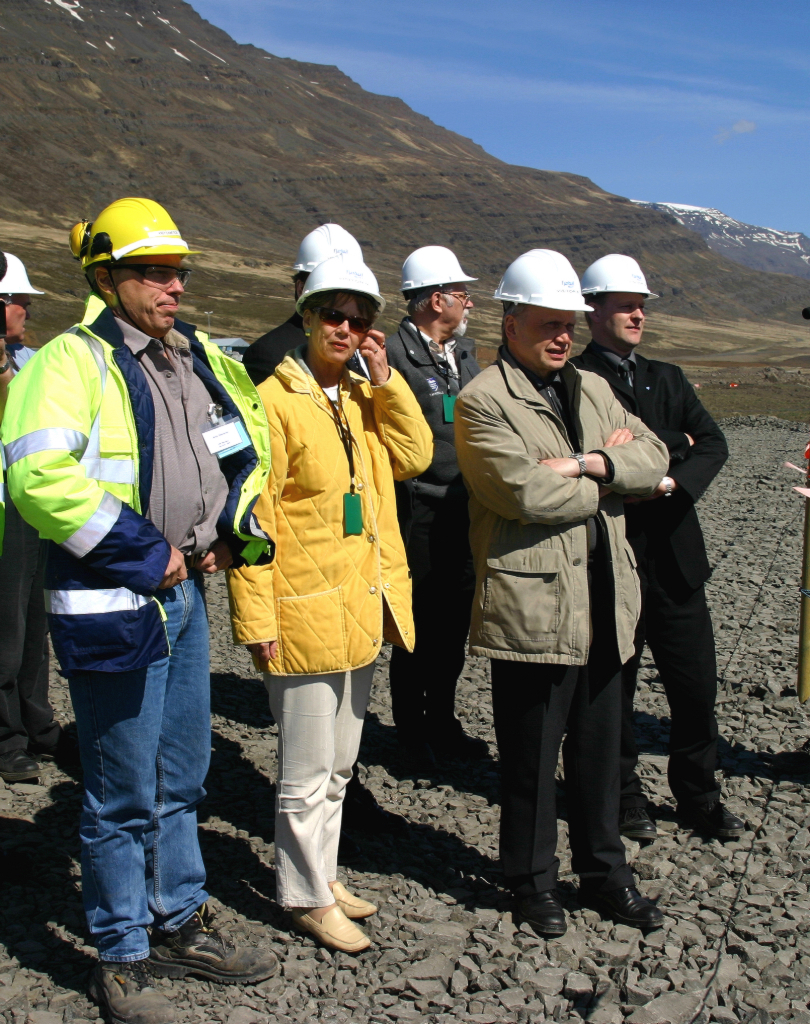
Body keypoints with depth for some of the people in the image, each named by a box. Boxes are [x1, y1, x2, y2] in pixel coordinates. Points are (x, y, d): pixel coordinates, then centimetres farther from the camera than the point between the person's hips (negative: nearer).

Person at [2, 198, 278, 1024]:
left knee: (180, 779, 19)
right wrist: (143, 552, -20)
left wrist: (230, 528, 11)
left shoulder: (196, 356, 9)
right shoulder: (73, 361, -13)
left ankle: (180, 926, 37)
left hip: (184, 593, 8)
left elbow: (251, 435, 24)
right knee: (123, 796, 5)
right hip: (114, 604, -7)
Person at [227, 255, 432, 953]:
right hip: (305, 613, -8)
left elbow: (415, 457, 1)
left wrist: (385, 379, -6)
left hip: (363, 608, 8)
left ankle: (322, 874, 35)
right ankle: (307, 897, 21)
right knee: (307, 773, 4)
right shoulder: (275, 400, -13)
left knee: (339, 764, 20)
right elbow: (252, 516, -16)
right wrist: (257, 620, -18)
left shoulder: (367, 395, 11)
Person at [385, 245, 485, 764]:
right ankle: (413, 733, 21)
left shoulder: (463, 353, 14)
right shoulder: (394, 354, -13)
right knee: (419, 628, 5)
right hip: (421, 517, -7)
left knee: (455, 625, 16)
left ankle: (443, 722, 32)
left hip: (466, 515, 7)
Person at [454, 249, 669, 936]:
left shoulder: (591, 389, 16)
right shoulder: (483, 401, -8)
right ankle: (534, 882, 26)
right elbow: (528, 493, -20)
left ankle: (605, 875, 33)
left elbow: (654, 458, 6)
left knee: (600, 751, 17)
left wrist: (588, 462, -12)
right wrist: (607, 474, -5)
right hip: (532, 606, -7)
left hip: (604, 603, 7)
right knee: (531, 758, 7)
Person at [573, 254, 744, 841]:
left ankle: (699, 796, 28)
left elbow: (713, 445, 1)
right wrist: (672, 446, -14)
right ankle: (624, 795, 27)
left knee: (697, 686, 10)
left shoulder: (668, 379, 14)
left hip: (676, 556, 5)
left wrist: (672, 481, -17)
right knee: (614, 686, 9)